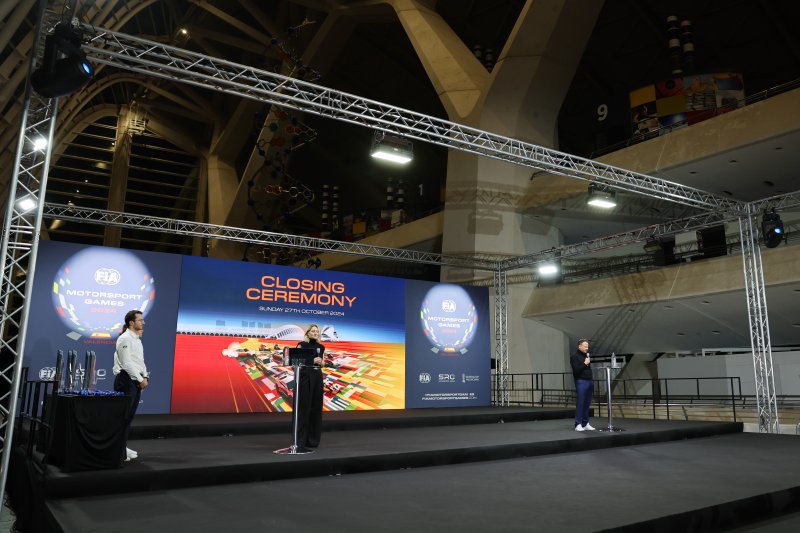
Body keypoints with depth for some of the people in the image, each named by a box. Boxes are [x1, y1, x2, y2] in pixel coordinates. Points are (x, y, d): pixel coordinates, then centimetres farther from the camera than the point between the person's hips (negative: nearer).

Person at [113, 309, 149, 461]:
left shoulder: (137, 339, 17)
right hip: (126, 380, -9)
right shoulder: (125, 339, -12)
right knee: (123, 415, -7)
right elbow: (127, 363, -17)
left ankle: (122, 446, 22)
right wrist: (140, 379, -15)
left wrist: (145, 377, 5)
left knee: (130, 415, 13)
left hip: (136, 381, 9)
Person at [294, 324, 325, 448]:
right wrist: (311, 360, -18)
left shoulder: (321, 347, 12)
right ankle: (301, 439, 1)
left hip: (317, 377, 5)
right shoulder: (302, 345, -2)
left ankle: (313, 438, 14)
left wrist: (320, 362, -4)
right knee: (304, 407, -5)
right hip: (305, 376, -5)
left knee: (316, 407, 5)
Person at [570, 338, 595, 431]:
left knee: (587, 404, 8)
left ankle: (585, 423, 13)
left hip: (589, 381, 8)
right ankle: (578, 424, -4)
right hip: (581, 382, -8)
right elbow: (576, 370, -15)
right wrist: (585, 363, -14)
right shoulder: (574, 356, -5)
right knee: (580, 403, -7)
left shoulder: (586, 355, 19)